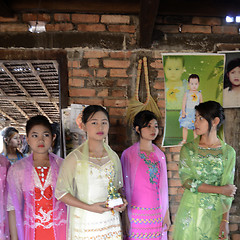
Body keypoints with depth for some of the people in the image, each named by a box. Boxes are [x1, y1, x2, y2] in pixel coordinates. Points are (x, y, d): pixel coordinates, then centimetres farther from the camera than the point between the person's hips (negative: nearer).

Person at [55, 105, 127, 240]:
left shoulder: (113, 157, 5)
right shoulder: (75, 158, -9)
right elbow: (61, 193, -8)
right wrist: (89, 207, -17)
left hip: (111, 222, 4)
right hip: (85, 223, -3)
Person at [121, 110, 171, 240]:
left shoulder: (160, 155, 7)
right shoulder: (128, 154, -6)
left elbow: (163, 186, 11)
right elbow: (125, 188, -4)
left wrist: (166, 214, 9)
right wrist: (126, 218, -6)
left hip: (157, 214, 4)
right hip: (136, 214, -4)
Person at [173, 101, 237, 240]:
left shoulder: (228, 152, -2)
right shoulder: (188, 149, -2)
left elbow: (228, 190, -4)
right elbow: (186, 181, -11)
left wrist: (225, 221, -10)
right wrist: (220, 189, -14)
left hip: (215, 212, 0)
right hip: (191, 211, 0)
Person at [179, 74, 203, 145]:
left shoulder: (199, 94, 2)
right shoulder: (186, 93, -3)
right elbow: (184, 103, -3)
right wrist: (183, 112, -11)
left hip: (196, 113, 1)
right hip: (187, 113, 0)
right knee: (185, 127, 2)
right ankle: (184, 140, 16)